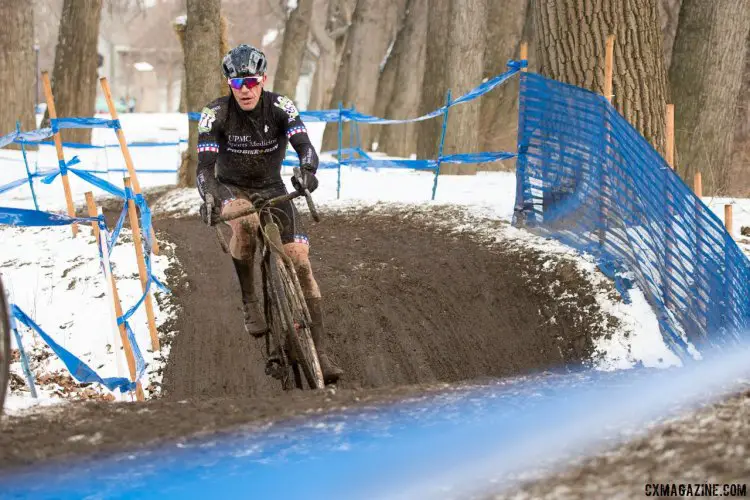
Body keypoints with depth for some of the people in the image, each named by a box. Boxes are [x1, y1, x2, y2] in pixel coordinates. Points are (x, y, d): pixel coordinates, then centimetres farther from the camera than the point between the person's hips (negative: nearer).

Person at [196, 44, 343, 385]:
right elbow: (205, 165, -26)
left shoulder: (280, 107, -17)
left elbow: (304, 146, -29)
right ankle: (248, 301, -19)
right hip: (232, 190, -1)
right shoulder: (216, 114, -19)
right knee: (246, 223, -39)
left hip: (272, 189, 2)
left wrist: (307, 171, -52)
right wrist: (208, 197, -47)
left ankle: (319, 352, -12)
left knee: (299, 261, -15)